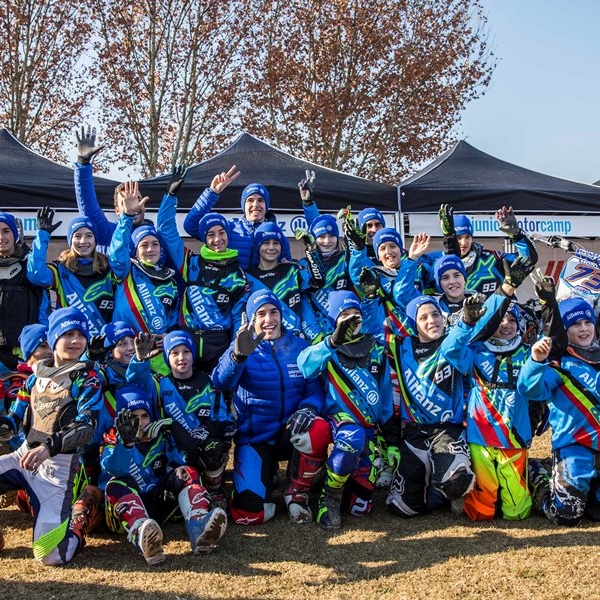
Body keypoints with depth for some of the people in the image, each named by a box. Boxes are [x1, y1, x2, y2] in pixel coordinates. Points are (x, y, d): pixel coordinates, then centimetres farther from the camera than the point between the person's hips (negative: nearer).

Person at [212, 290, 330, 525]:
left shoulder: (299, 346, 5)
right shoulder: (241, 349, -4)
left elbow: (315, 388, 2)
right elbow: (221, 382, -23)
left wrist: (309, 408, -23)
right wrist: (239, 355, -45)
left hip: (290, 433, 2)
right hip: (253, 439, -2)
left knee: (319, 429, -34)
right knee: (249, 513, -19)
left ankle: (296, 492, -7)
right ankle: (267, 471, 16)